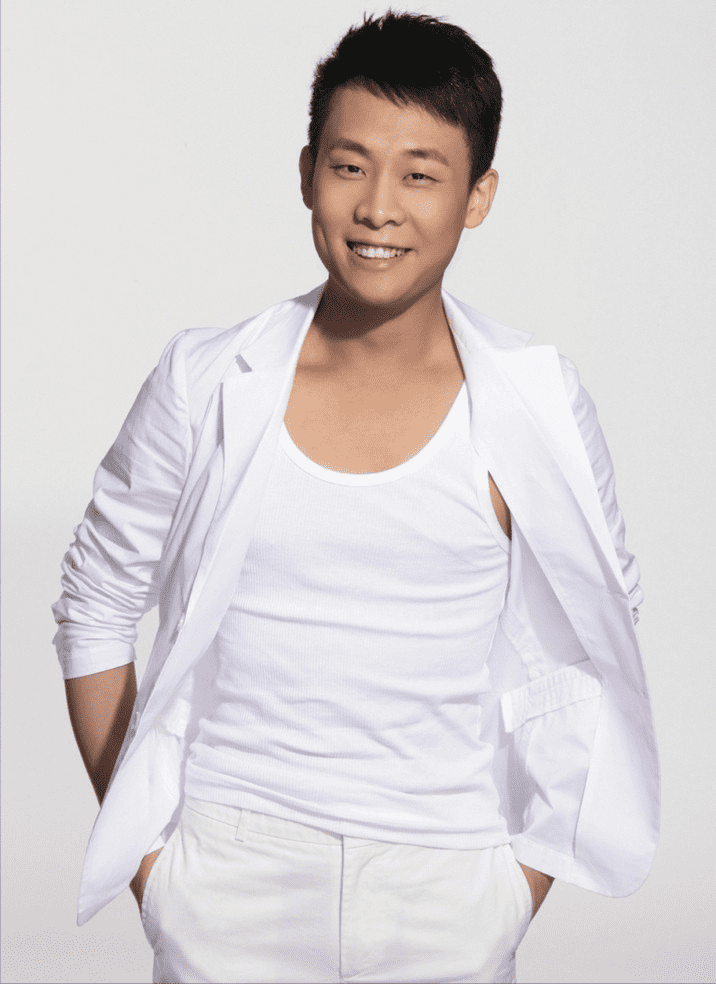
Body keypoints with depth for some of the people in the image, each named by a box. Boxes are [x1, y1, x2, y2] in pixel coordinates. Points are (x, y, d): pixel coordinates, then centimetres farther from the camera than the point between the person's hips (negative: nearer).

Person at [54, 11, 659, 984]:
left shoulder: (536, 405, -6)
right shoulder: (206, 386, -7)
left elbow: (600, 620, 5)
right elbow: (97, 605, 3)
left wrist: (538, 863, 3)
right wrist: (139, 842, 1)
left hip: (447, 885, 0)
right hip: (232, 876, 0)